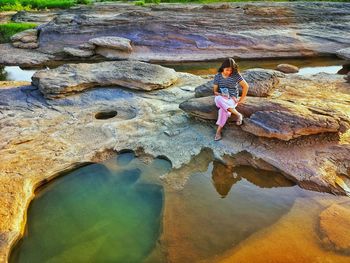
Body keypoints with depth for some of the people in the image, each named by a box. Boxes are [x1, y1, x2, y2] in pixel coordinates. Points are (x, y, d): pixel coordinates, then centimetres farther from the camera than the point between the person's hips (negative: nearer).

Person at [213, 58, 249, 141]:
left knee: (223, 109, -38)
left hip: (232, 98, -2)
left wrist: (242, 99, -1)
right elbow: (215, 91, 4)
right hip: (221, 98, 2)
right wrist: (220, 95, -17)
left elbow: (246, 86, 1)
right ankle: (238, 114, -34)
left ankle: (218, 131, -34)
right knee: (218, 99, -39)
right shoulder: (217, 76, 2)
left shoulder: (236, 75, -2)